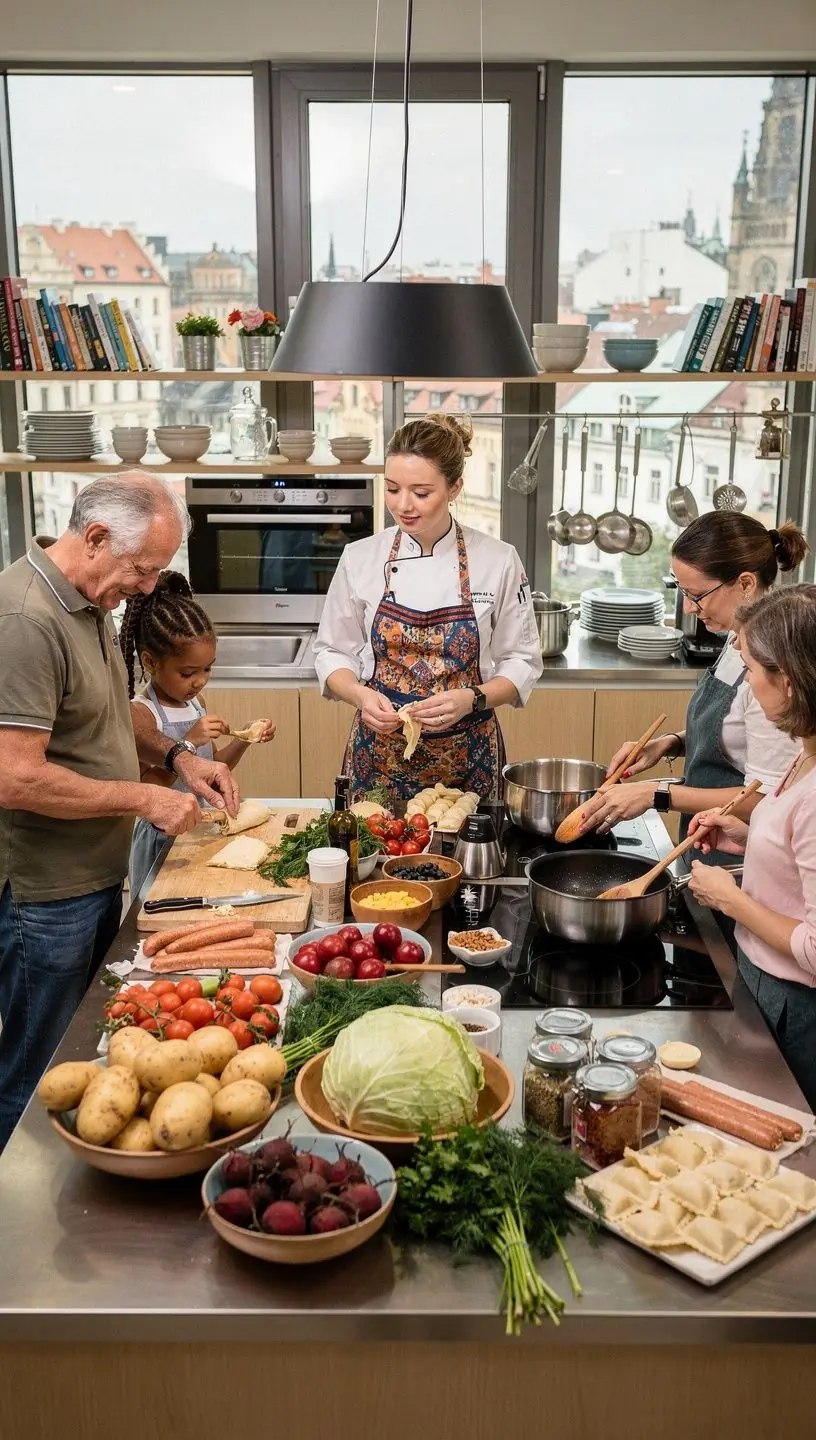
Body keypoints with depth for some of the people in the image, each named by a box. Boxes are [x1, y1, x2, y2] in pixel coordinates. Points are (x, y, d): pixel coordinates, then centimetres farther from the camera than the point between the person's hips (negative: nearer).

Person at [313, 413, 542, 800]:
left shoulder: (498, 561, -6)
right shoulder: (360, 558, -3)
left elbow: (521, 662, 0)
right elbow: (333, 653, 5)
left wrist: (471, 699, -17)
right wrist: (361, 695, -15)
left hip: (466, 756, -1)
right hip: (379, 751, 1)